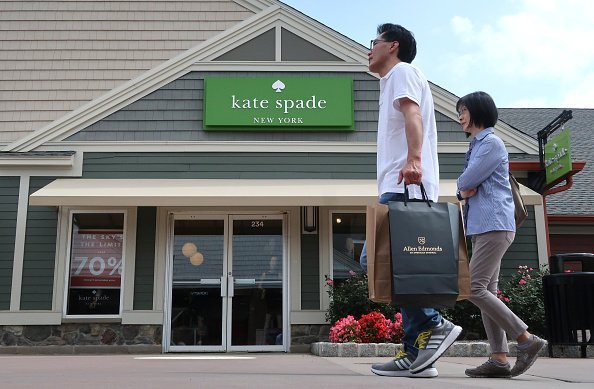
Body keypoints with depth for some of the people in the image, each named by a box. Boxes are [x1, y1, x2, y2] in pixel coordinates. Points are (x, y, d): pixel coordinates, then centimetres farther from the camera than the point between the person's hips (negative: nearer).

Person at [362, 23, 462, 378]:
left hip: (404, 187, -10)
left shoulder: (401, 72, 4)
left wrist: (414, 158, -32)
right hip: (404, 190, 10)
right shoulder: (395, 81, 33)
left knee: (376, 259, -18)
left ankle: (433, 325, -18)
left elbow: (413, 113, -15)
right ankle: (417, 354, 1)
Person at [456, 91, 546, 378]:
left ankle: (527, 340, -6)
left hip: (494, 225, -10)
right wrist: (464, 192, -3)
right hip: (482, 226, 10)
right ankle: (499, 360, 3)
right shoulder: (477, 145, 23)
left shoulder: (491, 143, -8)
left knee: (474, 289, -14)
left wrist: (465, 185, 7)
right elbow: (466, 187, 19)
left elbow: (465, 181, -15)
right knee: (487, 292, 4)